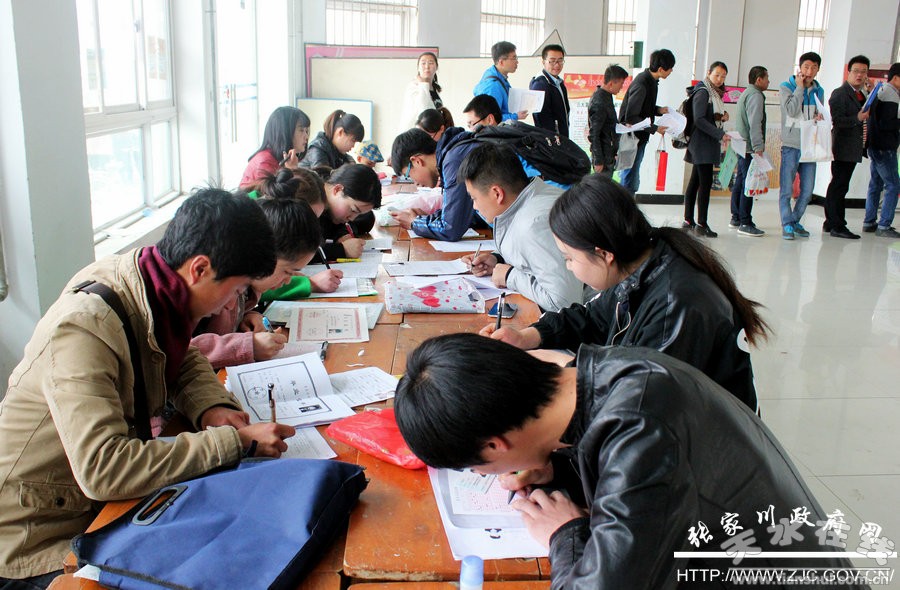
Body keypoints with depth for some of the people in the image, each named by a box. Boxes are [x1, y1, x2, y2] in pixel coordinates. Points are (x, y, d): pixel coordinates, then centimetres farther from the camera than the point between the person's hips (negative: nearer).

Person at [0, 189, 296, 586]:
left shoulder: (150, 289, -6)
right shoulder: (85, 329, -30)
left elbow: (182, 360, 13)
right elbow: (104, 469, -36)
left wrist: (210, 407, -9)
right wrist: (236, 442, -32)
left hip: (103, 501, 8)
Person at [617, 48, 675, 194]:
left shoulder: (651, 81, 8)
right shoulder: (641, 84, -22)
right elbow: (630, 117, -23)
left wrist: (658, 110, 4)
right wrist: (655, 128, -19)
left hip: (640, 138, 10)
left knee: (632, 181, 16)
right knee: (629, 181, -5)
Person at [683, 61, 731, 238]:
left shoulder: (715, 94, 18)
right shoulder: (703, 92, -10)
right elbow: (699, 119, -18)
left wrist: (722, 117, 0)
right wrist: (721, 134, -22)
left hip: (709, 144, 9)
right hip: (702, 143, -9)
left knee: (695, 181, 10)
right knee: (706, 182, -11)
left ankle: (688, 221, 14)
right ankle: (701, 224, -9)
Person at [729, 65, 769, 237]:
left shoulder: (745, 94, 21)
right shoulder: (755, 95, -11)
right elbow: (754, 124, -20)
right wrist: (758, 148, -22)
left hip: (742, 146, 10)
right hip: (750, 148, -10)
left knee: (740, 182, 14)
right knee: (748, 184, -10)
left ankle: (736, 218, 21)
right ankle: (745, 223, -10)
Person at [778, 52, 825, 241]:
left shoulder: (818, 91, 13)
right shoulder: (786, 87, -1)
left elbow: (820, 115, 22)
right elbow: (792, 111, -15)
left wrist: (820, 118, -1)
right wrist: (799, 87, -10)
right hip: (791, 146, -5)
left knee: (807, 191, 6)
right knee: (787, 189, -3)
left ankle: (795, 221, 20)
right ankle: (787, 224, 6)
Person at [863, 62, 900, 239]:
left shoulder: (881, 91, 15)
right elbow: (885, 124, -22)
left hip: (875, 145, 10)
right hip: (884, 147, -10)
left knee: (876, 184, 14)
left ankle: (869, 222, 19)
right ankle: (884, 226, -7)